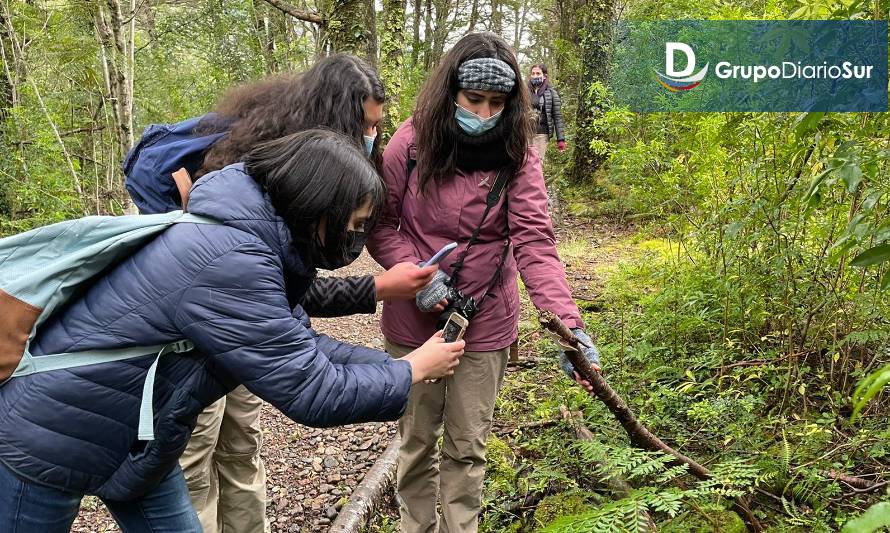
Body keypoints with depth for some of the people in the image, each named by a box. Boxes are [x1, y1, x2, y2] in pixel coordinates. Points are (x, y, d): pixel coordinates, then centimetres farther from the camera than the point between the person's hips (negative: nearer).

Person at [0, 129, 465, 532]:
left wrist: (392, 362, -3)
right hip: (49, 438, -8)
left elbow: (297, 345, 3)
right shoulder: (229, 262, -34)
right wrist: (412, 371, -15)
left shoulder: (253, 233, -4)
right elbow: (312, 394, -28)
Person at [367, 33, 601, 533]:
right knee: (417, 439, 17)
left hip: (485, 324, 0)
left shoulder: (518, 156, -10)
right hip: (413, 322, 1)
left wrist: (569, 323, -31)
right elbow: (379, 224, -3)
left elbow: (536, 244, -18)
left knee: (468, 446, 12)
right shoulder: (413, 141, -10)